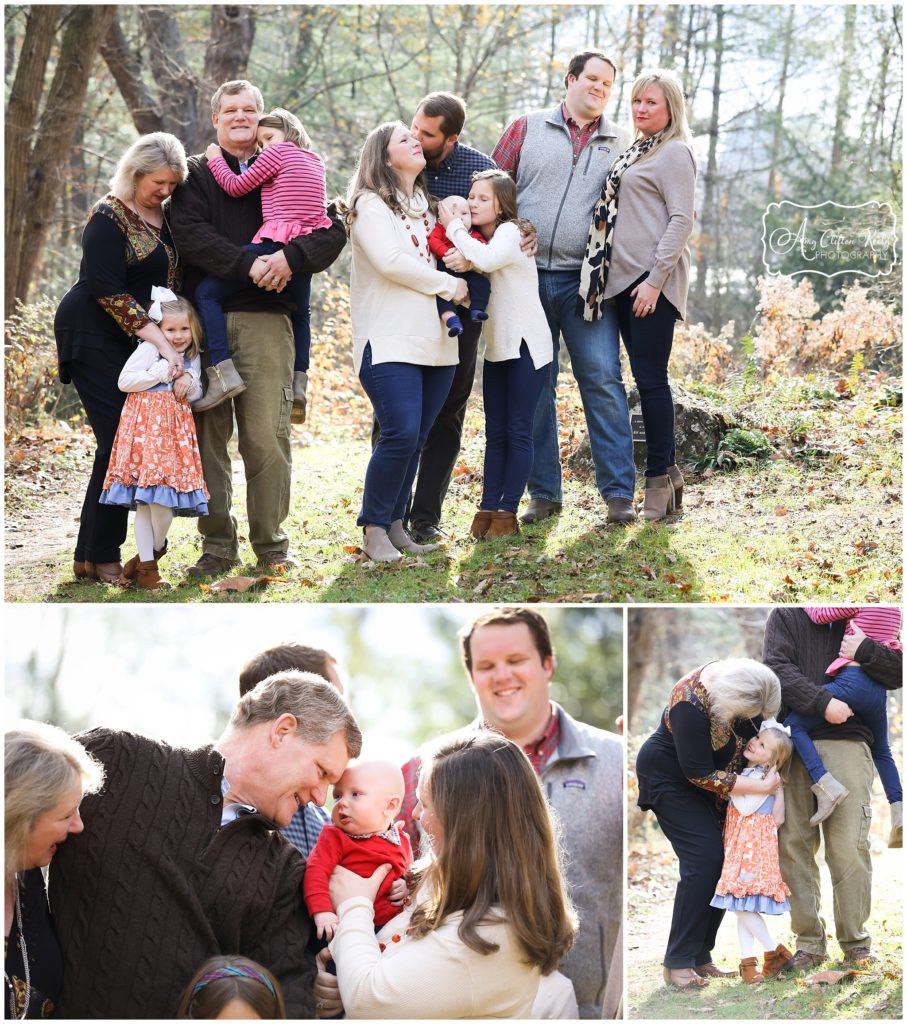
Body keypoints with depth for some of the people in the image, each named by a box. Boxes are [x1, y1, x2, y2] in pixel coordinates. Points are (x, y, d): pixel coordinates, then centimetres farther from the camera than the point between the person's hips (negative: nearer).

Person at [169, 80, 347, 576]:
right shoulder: (195, 173, 13)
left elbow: (332, 231, 5)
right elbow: (190, 235, -5)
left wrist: (290, 257, -15)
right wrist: (248, 264, -17)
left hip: (265, 318, 0)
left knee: (267, 435, -5)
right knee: (208, 434, 0)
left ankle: (271, 543, 3)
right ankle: (217, 543, 7)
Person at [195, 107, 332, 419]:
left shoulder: (278, 152, 1)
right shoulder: (316, 162, 23)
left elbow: (237, 187, 2)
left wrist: (215, 159, 16)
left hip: (274, 244, -8)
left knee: (207, 292, -5)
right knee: (299, 313, 31)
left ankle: (223, 372, -19)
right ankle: (299, 382, 20)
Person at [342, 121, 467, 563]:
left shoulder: (427, 206, 21)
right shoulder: (370, 204, -3)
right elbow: (390, 261, -15)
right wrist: (448, 285, -7)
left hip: (435, 341, 7)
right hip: (390, 340, -7)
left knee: (415, 439, 5)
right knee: (401, 435, -17)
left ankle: (395, 524, 14)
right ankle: (374, 529, -6)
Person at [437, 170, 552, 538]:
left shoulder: (510, 232, -12)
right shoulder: (478, 240, 12)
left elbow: (488, 259, -32)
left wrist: (454, 227, -21)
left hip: (526, 345, -8)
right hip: (496, 346, 8)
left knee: (518, 431, -4)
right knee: (494, 432, 6)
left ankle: (507, 511, -3)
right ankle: (488, 508, 6)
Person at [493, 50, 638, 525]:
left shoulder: (623, 143, 12)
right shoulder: (527, 129, 10)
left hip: (586, 281, -1)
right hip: (527, 275, 1)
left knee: (603, 380, -8)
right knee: (532, 385, 4)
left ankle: (619, 492, -5)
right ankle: (544, 492, 12)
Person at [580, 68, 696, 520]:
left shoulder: (674, 153, -5)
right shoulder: (635, 152, 20)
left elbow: (681, 219, -13)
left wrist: (655, 279, -19)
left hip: (653, 281, -8)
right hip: (623, 279, 8)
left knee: (650, 376, -8)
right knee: (645, 376, 9)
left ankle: (659, 478, -4)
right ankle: (668, 472, 15)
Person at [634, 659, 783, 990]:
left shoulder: (739, 681, -16)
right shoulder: (690, 704, -35)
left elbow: (757, 728, 5)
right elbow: (700, 775, -28)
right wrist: (763, 786, -27)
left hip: (713, 783, 7)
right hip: (671, 779, -7)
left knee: (724, 860, -1)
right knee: (704, 860, -17)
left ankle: (701, 957, 7)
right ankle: (677, 964, -13)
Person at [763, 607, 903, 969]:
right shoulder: (785, 617, 13)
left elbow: (898, 674, 9)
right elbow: (777, 667, -3)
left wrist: (865, 651, -10)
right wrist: (822, 702, -17)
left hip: (847, 745, 0)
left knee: (849, 846, -6)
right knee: (793, 844, -1)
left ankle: (856, 943, 3)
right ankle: (810, 942, 7)